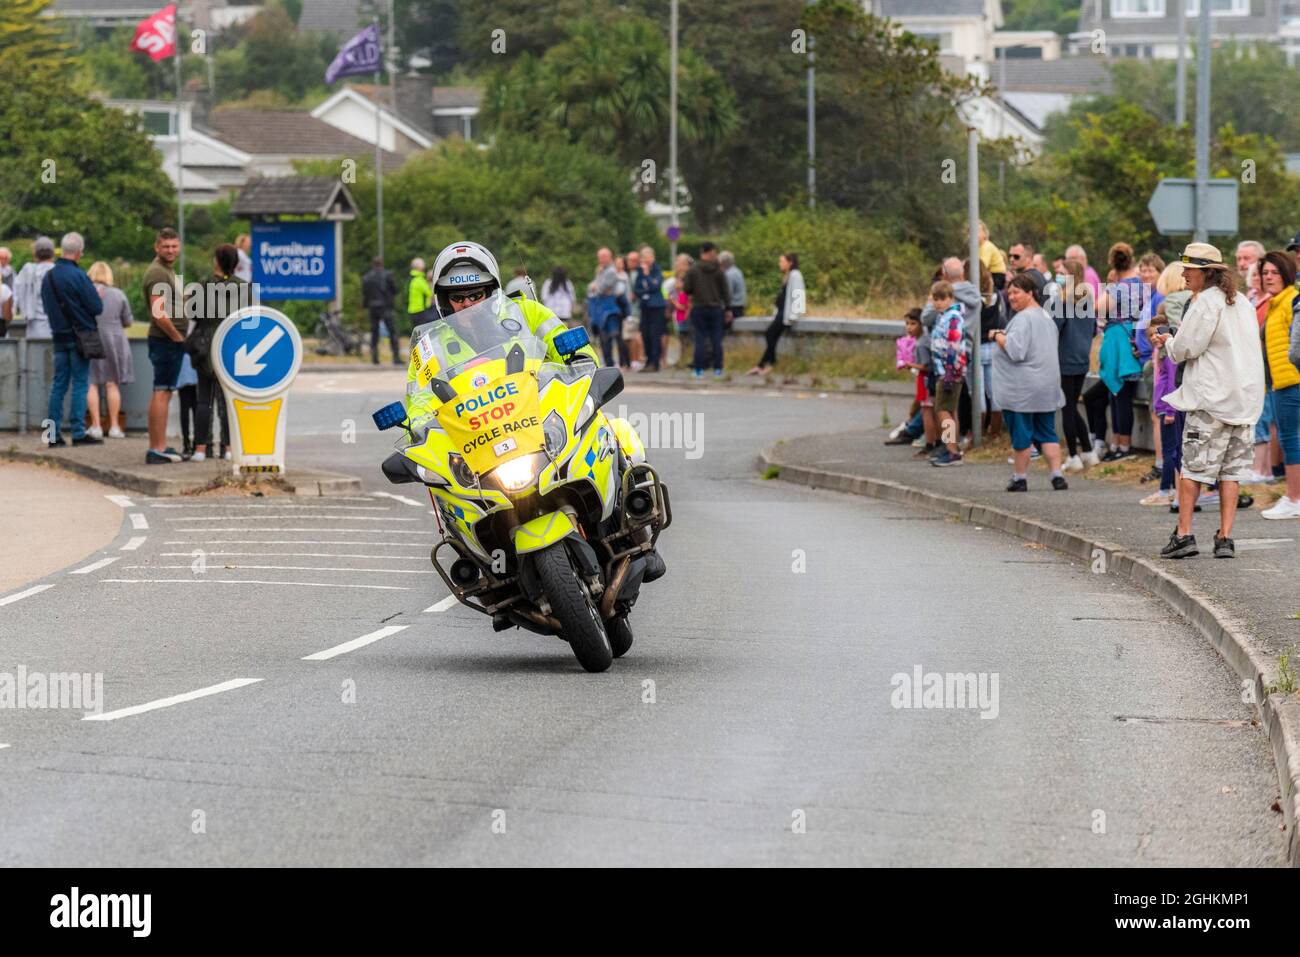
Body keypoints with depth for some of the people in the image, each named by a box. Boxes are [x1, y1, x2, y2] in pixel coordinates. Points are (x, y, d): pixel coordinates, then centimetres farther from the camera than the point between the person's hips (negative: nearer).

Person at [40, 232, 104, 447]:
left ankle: (53, 433, 8)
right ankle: (79, 433, -5)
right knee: (80, 384, -3)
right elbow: (97, 307, -14)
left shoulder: (48, 276, 7)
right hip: (79, 336, -6)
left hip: (59, 337, 6)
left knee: (59, 384, 9)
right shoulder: (78, 276, -15)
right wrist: (99, 298, 6)